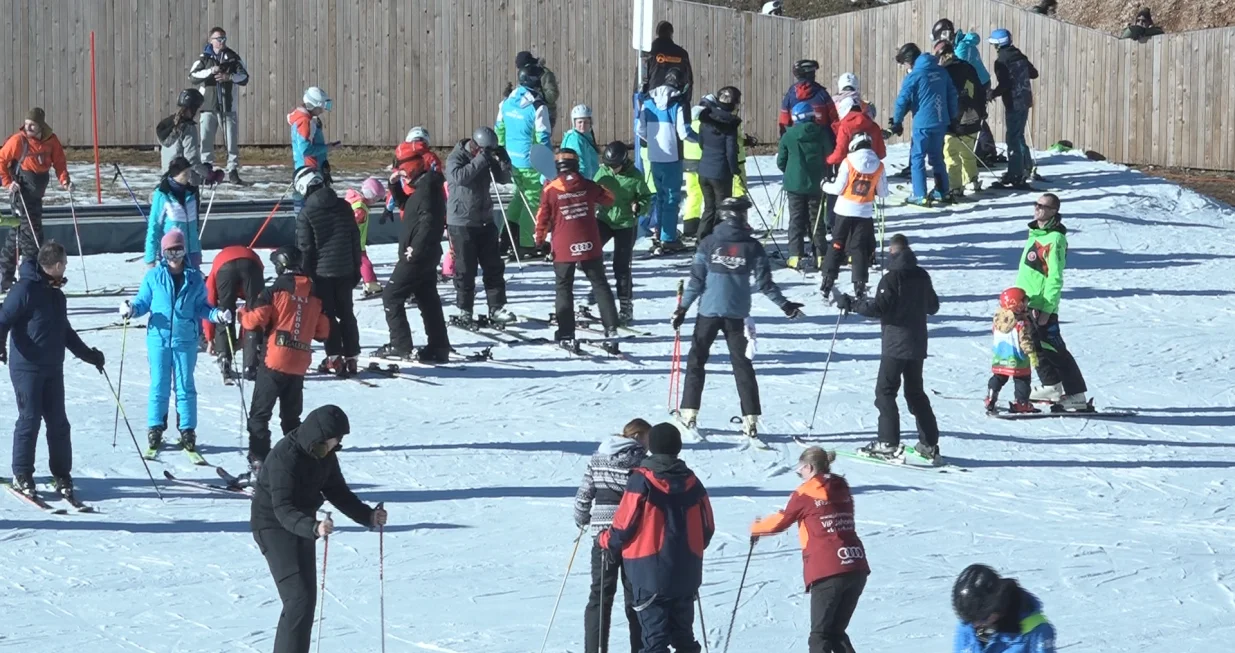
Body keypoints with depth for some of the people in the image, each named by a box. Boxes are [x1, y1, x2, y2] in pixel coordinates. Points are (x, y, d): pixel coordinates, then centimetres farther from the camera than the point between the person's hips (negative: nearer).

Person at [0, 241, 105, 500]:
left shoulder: (56, 294, 15)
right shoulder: (26, 289, -11)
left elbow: (65, 331, 26)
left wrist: (88, 354, 28)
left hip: (53, 369, 7)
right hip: (27, 368, -7)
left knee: (58, 422, 5)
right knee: (29, 420, -4)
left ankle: (62, 475, 13)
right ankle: (22, 476, 6)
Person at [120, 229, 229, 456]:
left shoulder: (194, 277, 4)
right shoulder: (154, 276, 2)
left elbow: (201, 306, 9)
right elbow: (143, 302, 6)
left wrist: (216, 314, -8)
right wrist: (131, 309, -14)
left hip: (186, 339, 0)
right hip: (159, 337, 0)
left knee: (185, 386, 4)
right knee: (159, 386, 4)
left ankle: (188, 431, 10)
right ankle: (155, 429, 14)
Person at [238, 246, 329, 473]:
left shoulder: (276, 290, -7)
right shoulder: (315, 295, 8)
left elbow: (255, 321, -10)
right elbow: (323, 332, 13)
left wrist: (242, 314, 11)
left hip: (276, 361, -5)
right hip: (300, 364, 5)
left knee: (259, 413, 0)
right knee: (291, 416, 17)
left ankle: (258, 459, -8)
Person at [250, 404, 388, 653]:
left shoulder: (325, 455, -2)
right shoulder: (285, 456, -28)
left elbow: (337, 492, 7)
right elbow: (283, 509, -34)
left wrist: (368, 516, -7)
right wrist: (314, 528, -50)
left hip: (303, 526, 9)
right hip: (274, 526, -9)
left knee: (307, 598, 14)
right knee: (299, 598, -18)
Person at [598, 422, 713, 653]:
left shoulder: (642, 481, -12)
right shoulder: (692, 482, 4)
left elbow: (625, 524, -10)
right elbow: (707, 528, 11)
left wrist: (606, 541, 11)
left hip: (650, 573, -5)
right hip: (686, 573, 5)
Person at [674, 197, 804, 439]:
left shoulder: (708, 244, -4)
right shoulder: (752, 247, -4)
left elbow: (696, 280, -5)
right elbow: (764, 283, -1)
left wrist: (683, 308, 3)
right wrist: (785, 305, 11)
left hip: (709, 311, -1)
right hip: (737, 314, 1)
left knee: (696, 360, 11)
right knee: (742, 364, 7)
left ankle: (689, 412, 7)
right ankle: (750, 418, 0)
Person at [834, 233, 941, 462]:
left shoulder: (892, 278, -14)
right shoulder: (922, 276, 8)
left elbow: (878, 308, -21)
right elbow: (933, 306, 19)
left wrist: (850, 304, -11)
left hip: (895, 345, -7)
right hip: (918, 345, 7)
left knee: (885, 392, -2)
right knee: (915, 392, 15)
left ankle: (889, 445, -9)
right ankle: (929, 444, 14)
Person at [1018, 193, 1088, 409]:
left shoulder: (1054, 239, -17)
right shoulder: (1036, 233, 11)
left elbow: (1055, 278, -20)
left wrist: (1046, 310, -22)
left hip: (1043, 306, -9)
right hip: (1028, 304, 9)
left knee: (1054, 351, -7)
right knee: (1037, 347, 17)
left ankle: (1077, 395, -3)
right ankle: (1052, 387, 31)